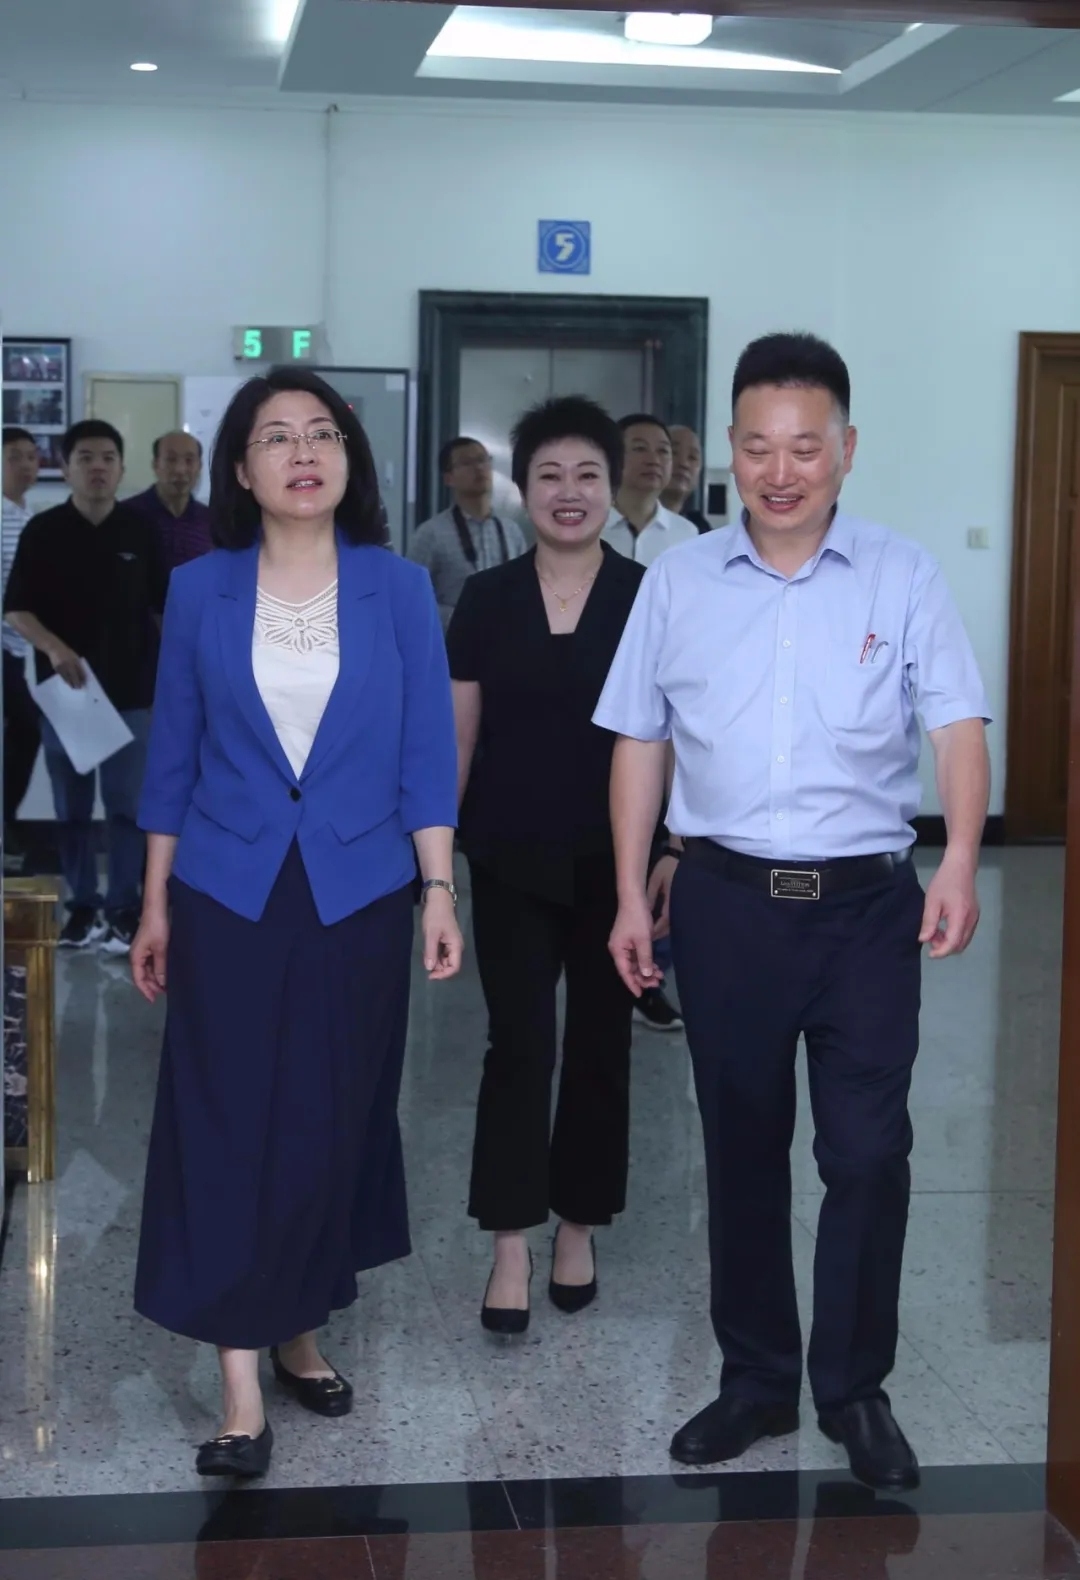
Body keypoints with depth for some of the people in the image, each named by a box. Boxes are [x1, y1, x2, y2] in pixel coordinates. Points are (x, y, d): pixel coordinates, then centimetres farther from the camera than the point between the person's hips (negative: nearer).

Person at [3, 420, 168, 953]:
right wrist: (53, 647, -22)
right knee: (71, 807, 8)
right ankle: (81, 906, 17)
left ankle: (123, 910, 7)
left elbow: (163, 608, 8)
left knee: (126, 806, 1)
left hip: (130, 690, 0)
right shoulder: (44, 531, -1)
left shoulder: (139, 532, 2)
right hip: (65, 689, 0)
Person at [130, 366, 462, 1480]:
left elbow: (426, 751, 1)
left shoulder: (398, 590, 0)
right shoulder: (199, 592, 0)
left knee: (334, 1125, 8)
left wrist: (440, 893, -4)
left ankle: (299, 1326, 27)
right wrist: (154, 905, 4)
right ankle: (240, 1378, 3)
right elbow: (172, 755, 4)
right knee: (227, 1126, -2)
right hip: (227, 896, 0)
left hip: (356, 895, 1)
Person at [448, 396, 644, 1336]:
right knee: (517, 1044, -3)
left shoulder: (649, 600, -2)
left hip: (613, 862, 0)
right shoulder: (486, 600, 2)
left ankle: (578, 1230, 23)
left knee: (600, 1045, 9)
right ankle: (510, 1250, 1)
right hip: (512, 863, 0)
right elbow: (457, 737, 4)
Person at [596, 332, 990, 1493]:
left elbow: (958, 727, -8)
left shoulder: (903, 578, -2)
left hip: (867, 902, -1)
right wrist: (633, 897, 5)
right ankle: (756, 1379, 26)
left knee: (868, 1151, -1)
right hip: (727, 901, 2)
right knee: (741, 1147, 12)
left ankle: (854, 1388, 17)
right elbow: (640, 743, 8)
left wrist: (960, 861, -23)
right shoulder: (677, 582, 3)